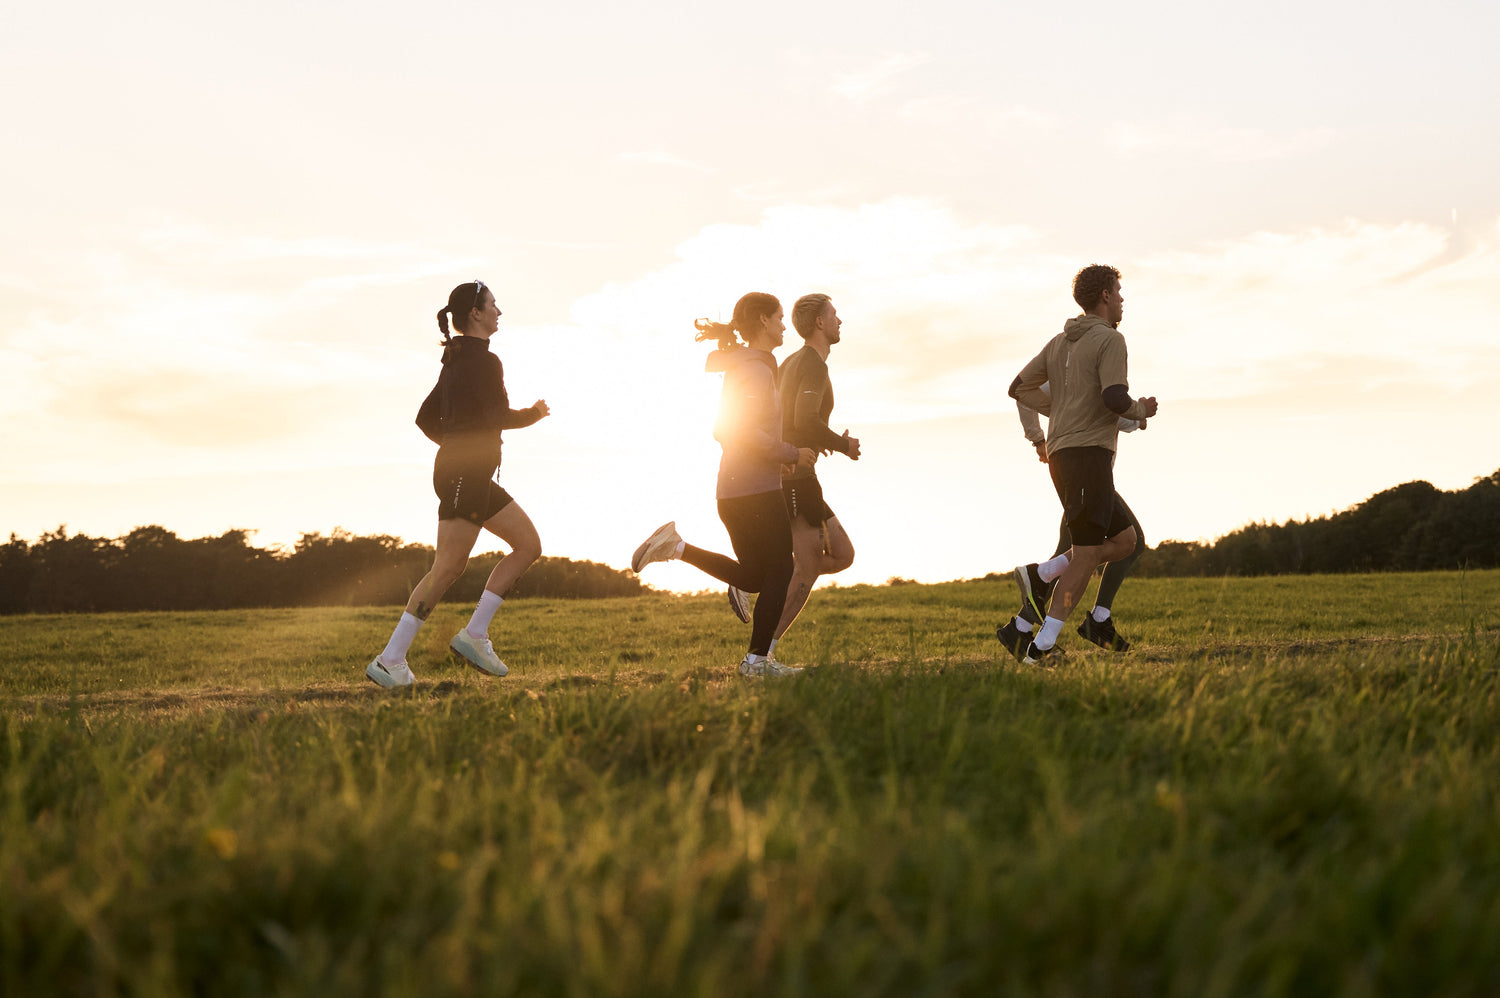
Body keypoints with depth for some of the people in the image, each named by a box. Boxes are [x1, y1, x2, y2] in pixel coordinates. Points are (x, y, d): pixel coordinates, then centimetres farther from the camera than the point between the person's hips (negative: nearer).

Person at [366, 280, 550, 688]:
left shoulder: (457, 360, 17)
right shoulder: (483, 361, -12)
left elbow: (425, 417, 19)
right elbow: (499, 417, -19)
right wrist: (535, 413, 0)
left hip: (473, 477, 10)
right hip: (465, 475, -10)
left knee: (529, 545, 10)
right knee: (447, 569, -10)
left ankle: (474, 634, 6)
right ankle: (389, 661, -7)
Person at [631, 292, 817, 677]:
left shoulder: (738, 366, 18)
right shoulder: (757, 369, -13)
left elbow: (723, 430, 22)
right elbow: (745, 431, -23)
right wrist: (791, 454, -14)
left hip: (731, 487, 9)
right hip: (757, 488, -9)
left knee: (752, 577, 15)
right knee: (779, 571, 0)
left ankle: (677, 547, 3)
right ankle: (757, 659, 0)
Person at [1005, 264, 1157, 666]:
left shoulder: (1060, 342, 19)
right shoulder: (1110, 340, -7)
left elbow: (1020, 387, 22)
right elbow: (1115, 398, -20)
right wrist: (1142, 410, 1)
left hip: (1063, 452, 9)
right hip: (1088, 454, -9)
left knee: (1124, 539, 15)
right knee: (1086, 555, -8)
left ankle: (1041, 577, 4)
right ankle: (1041, 647, -13)